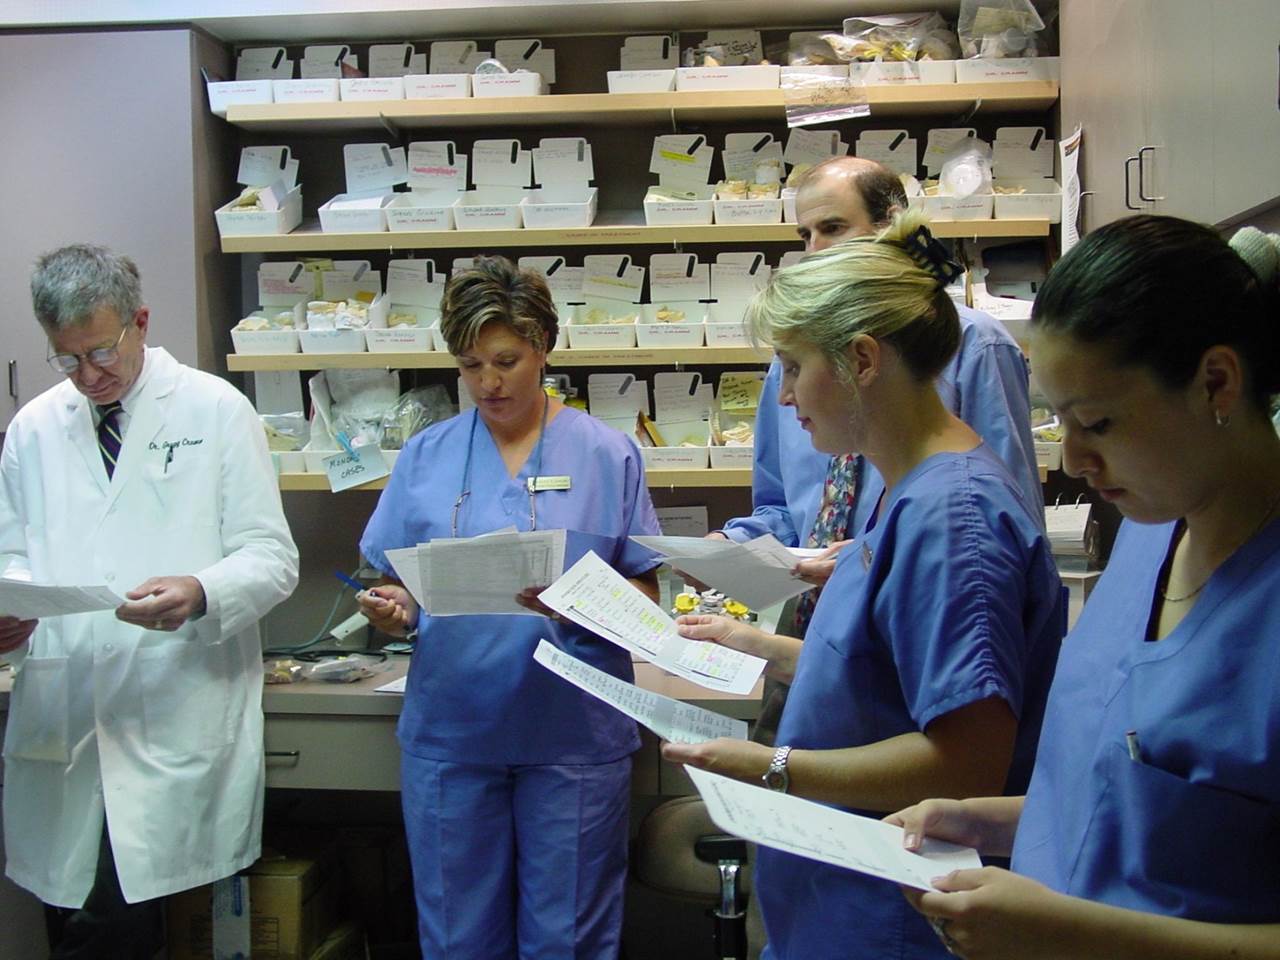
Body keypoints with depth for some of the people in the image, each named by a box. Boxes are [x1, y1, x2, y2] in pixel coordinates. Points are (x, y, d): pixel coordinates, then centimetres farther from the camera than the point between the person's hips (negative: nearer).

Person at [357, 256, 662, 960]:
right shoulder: (425, 457, 7)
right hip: (450, 731, 2)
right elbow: (398, 589, 9)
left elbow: (646, 595, -1)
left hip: (572, 734, -2)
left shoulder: (608, 454, 1)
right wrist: (390, 610, -14)